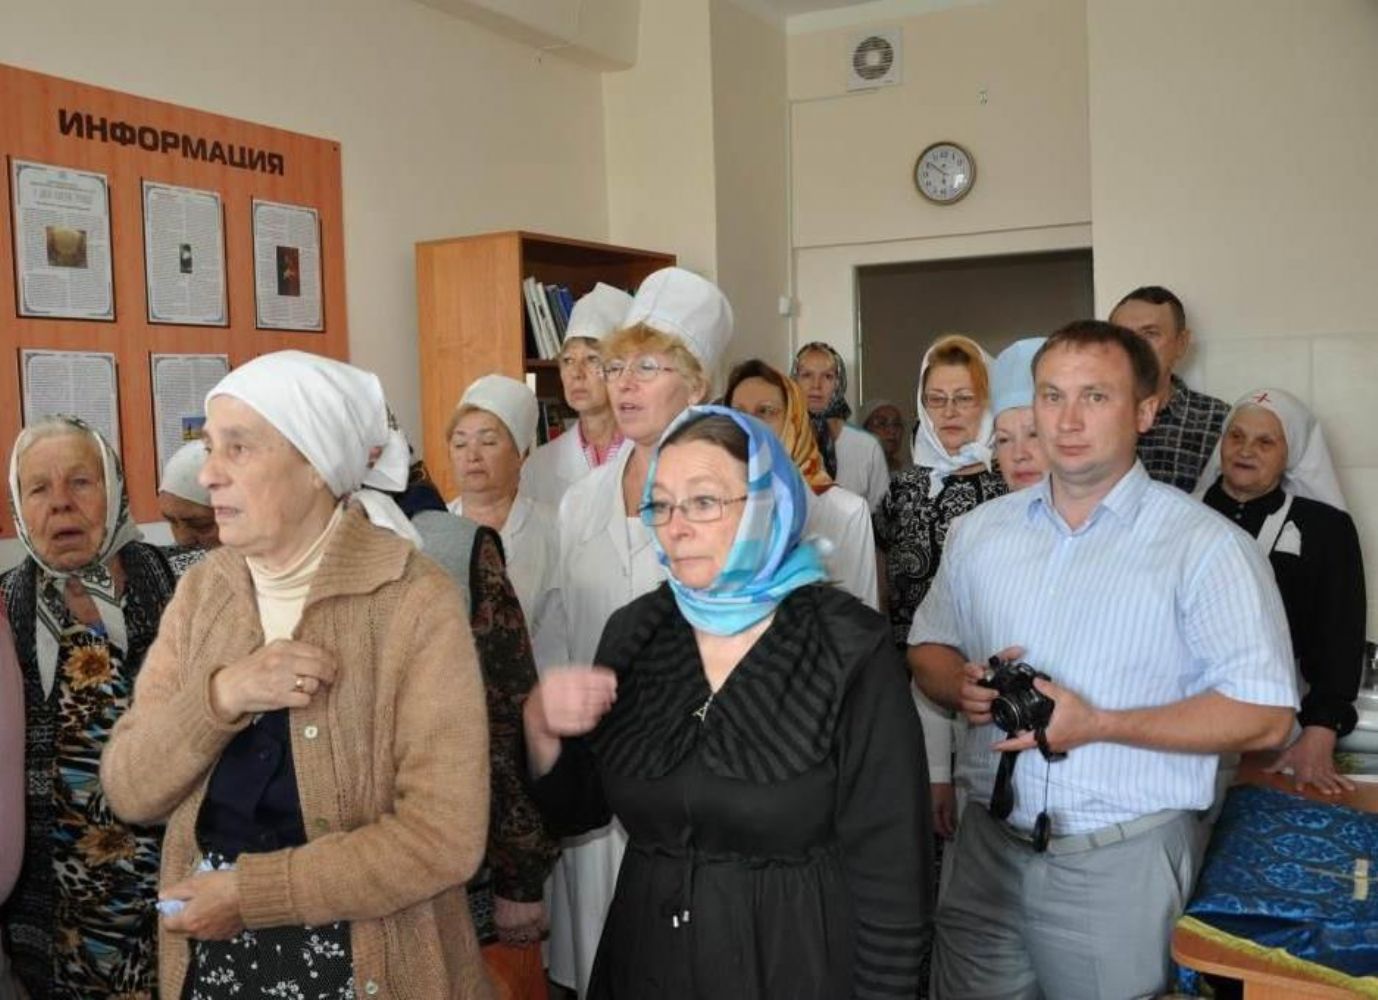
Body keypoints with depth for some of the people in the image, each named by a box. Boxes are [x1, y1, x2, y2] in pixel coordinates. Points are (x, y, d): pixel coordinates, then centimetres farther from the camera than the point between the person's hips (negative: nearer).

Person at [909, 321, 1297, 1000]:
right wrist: (960, 685, -8)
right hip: (987, 845, 4)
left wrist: (1098, 725, -20)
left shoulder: (1205, 547, -9)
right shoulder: (979, 530, 6)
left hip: (1121, 863, -4)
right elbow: (928, 647, 16)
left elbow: (1262, 715, -12)